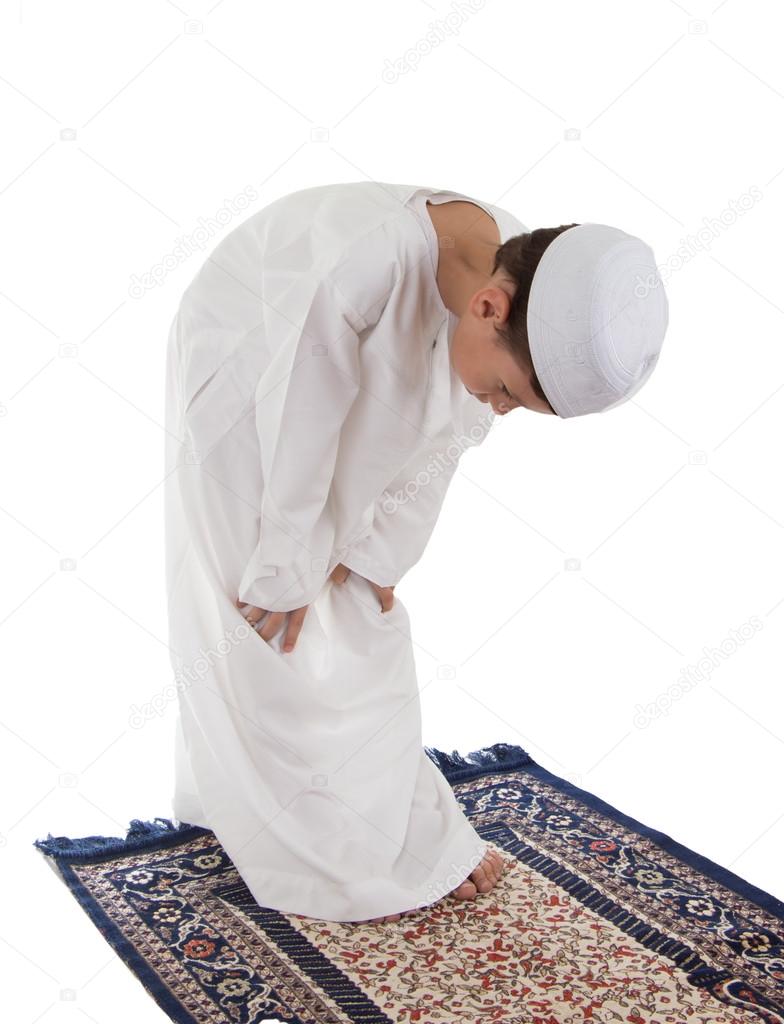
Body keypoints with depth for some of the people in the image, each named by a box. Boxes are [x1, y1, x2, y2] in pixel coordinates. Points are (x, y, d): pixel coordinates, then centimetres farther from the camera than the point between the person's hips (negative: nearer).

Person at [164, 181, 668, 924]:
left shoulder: (522, 278, -20)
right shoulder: (362, 259, -42)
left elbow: (440, 443, -9)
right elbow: (295, 434, -31)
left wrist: (373, 555, -5)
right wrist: (287, 573, -19)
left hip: (359, 408, 6)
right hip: (241, 398, -6)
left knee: (362, 624, 11)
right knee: (271, 637, -3)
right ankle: (337, 861, 10)